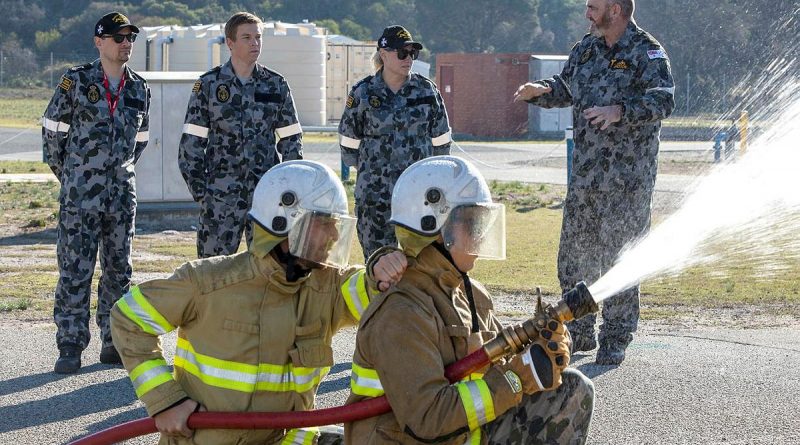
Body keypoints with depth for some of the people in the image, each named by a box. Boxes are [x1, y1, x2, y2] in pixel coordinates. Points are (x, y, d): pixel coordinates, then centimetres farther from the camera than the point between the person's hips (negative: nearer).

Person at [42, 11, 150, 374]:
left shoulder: (139, 89, 8)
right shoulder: (76, 82, -5)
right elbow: (52, 130, 2)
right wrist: (68, 175, 6)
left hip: (122, 193, 4)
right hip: (80, 194, -4)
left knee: (119, 269, 8)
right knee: (75, 270, -5)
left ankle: (114, 343, 17)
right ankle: (70, 347, 0)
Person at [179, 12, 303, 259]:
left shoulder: (277, 85, 7)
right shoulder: (209, 85, 1)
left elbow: (291, 139, 11)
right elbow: (191, 141, 2)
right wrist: (199, 189, -4)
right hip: (221, 192, -2)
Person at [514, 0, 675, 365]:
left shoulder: (647, 53, -9)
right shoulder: (586, 49, 12)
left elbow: (663, 99, -23)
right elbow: (566, 88, 26)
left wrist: (620, 110, -36)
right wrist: (539, 91, 6)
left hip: (627, 178, -7)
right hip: (585, 173, 7)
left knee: (618, 257, -3)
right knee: (574, 256, 11)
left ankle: (615, 341, 7)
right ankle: (578, 333, 24)